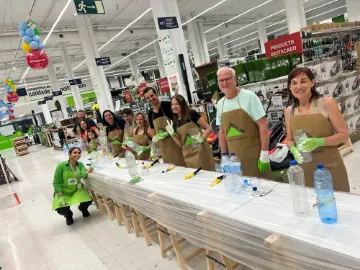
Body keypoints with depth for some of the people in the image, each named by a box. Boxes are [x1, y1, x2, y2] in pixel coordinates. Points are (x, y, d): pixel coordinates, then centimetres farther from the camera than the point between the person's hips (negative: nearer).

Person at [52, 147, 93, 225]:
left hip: (77, 190, 2)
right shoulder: (61, 166, -18)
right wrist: (60, 197, -24)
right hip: (63, 192, -2)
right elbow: (56, 183, -15)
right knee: (61, 209, -24)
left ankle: (82, 208, 18)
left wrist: (88, 171, -49)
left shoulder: (80, 165, -8)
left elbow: (83, 175, -27)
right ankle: (68, 215, 16)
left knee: (88, 201, -21)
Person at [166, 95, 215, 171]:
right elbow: (181, 144, 9)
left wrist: (201, 139, -19)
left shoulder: (192, 114, -4)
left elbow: (208, 128, -3)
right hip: (188, 155, 4)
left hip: (200, 151, -4)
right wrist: (172, 134, -4)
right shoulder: (175, 123, 9)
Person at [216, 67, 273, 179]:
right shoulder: (220, 104, 6)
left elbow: (262, 125, -11)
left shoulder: (249, 96, -8)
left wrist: (264, 154, -14)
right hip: (234, 157, 4)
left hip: (254, 154, -4)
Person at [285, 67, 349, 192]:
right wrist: (294, 150, -10)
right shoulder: (289, 111, 3)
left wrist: (318, 142, -22)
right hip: (306, 170, 3)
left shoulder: (326, 103, -8)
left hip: (330, 167, -2)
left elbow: (343, 135, -6)